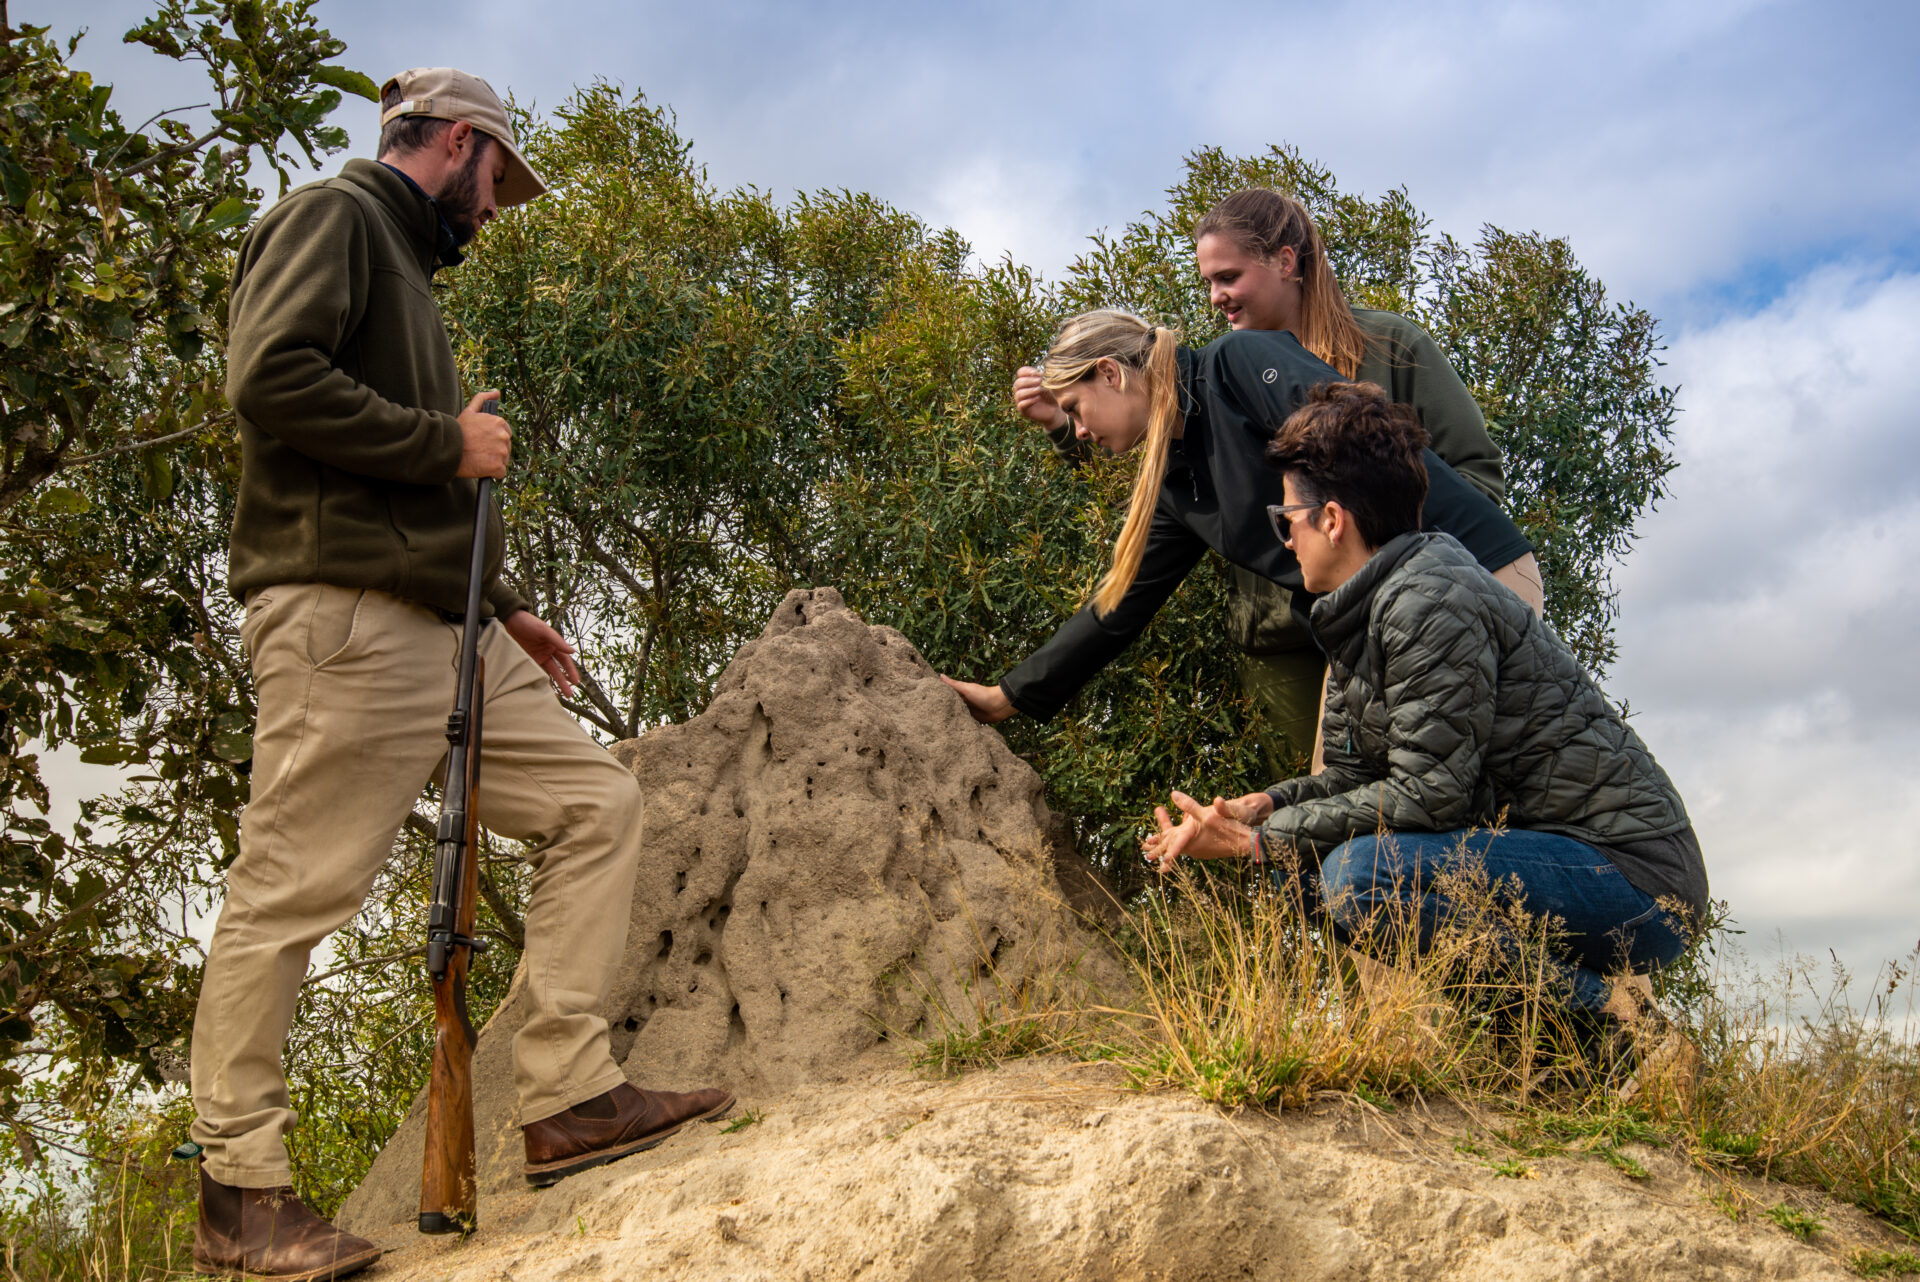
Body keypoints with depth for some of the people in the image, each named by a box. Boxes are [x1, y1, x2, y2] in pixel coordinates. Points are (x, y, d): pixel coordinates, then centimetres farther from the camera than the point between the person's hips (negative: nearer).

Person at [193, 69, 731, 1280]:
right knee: (293, 887, -7)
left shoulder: (406, 265, 27)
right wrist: (448, 442, -10)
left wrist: (504, 608, 20)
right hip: (348, 619, -10)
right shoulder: (336, 216, 0)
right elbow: (271, 378, -18)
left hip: (446, 629, 10)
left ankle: (570, 1099, 6)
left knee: (597, 802, 7)